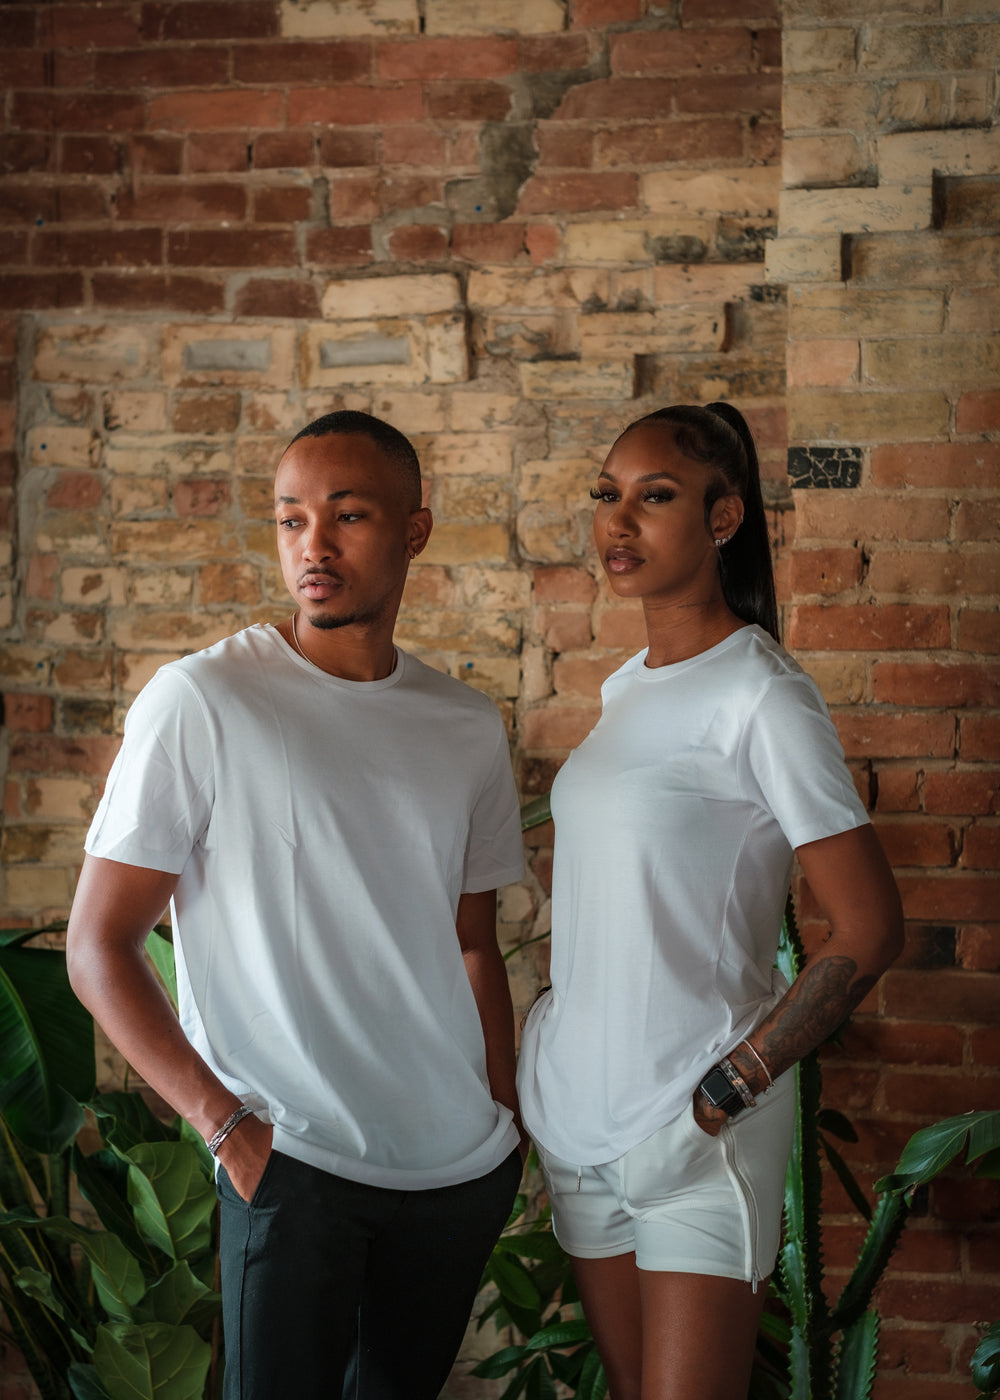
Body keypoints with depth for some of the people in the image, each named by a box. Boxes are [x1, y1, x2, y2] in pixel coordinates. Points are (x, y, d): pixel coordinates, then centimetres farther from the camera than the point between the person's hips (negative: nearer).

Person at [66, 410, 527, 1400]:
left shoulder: (468, 727, 7)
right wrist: (225, 1122, -15)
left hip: (467, 1168, 5)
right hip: (293, 1165, -5)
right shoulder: (199, 703, -9)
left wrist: (507, 1114, 10)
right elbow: (97, 947, -9)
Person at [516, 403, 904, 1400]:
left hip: (692, 1129, -7)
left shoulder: (761, 698, -13)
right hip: (580, 1111, 7)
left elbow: (868, 931, -14)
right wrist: (551, 1048, 11)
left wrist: (726, 1093, -15)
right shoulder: (623, 689, 10)